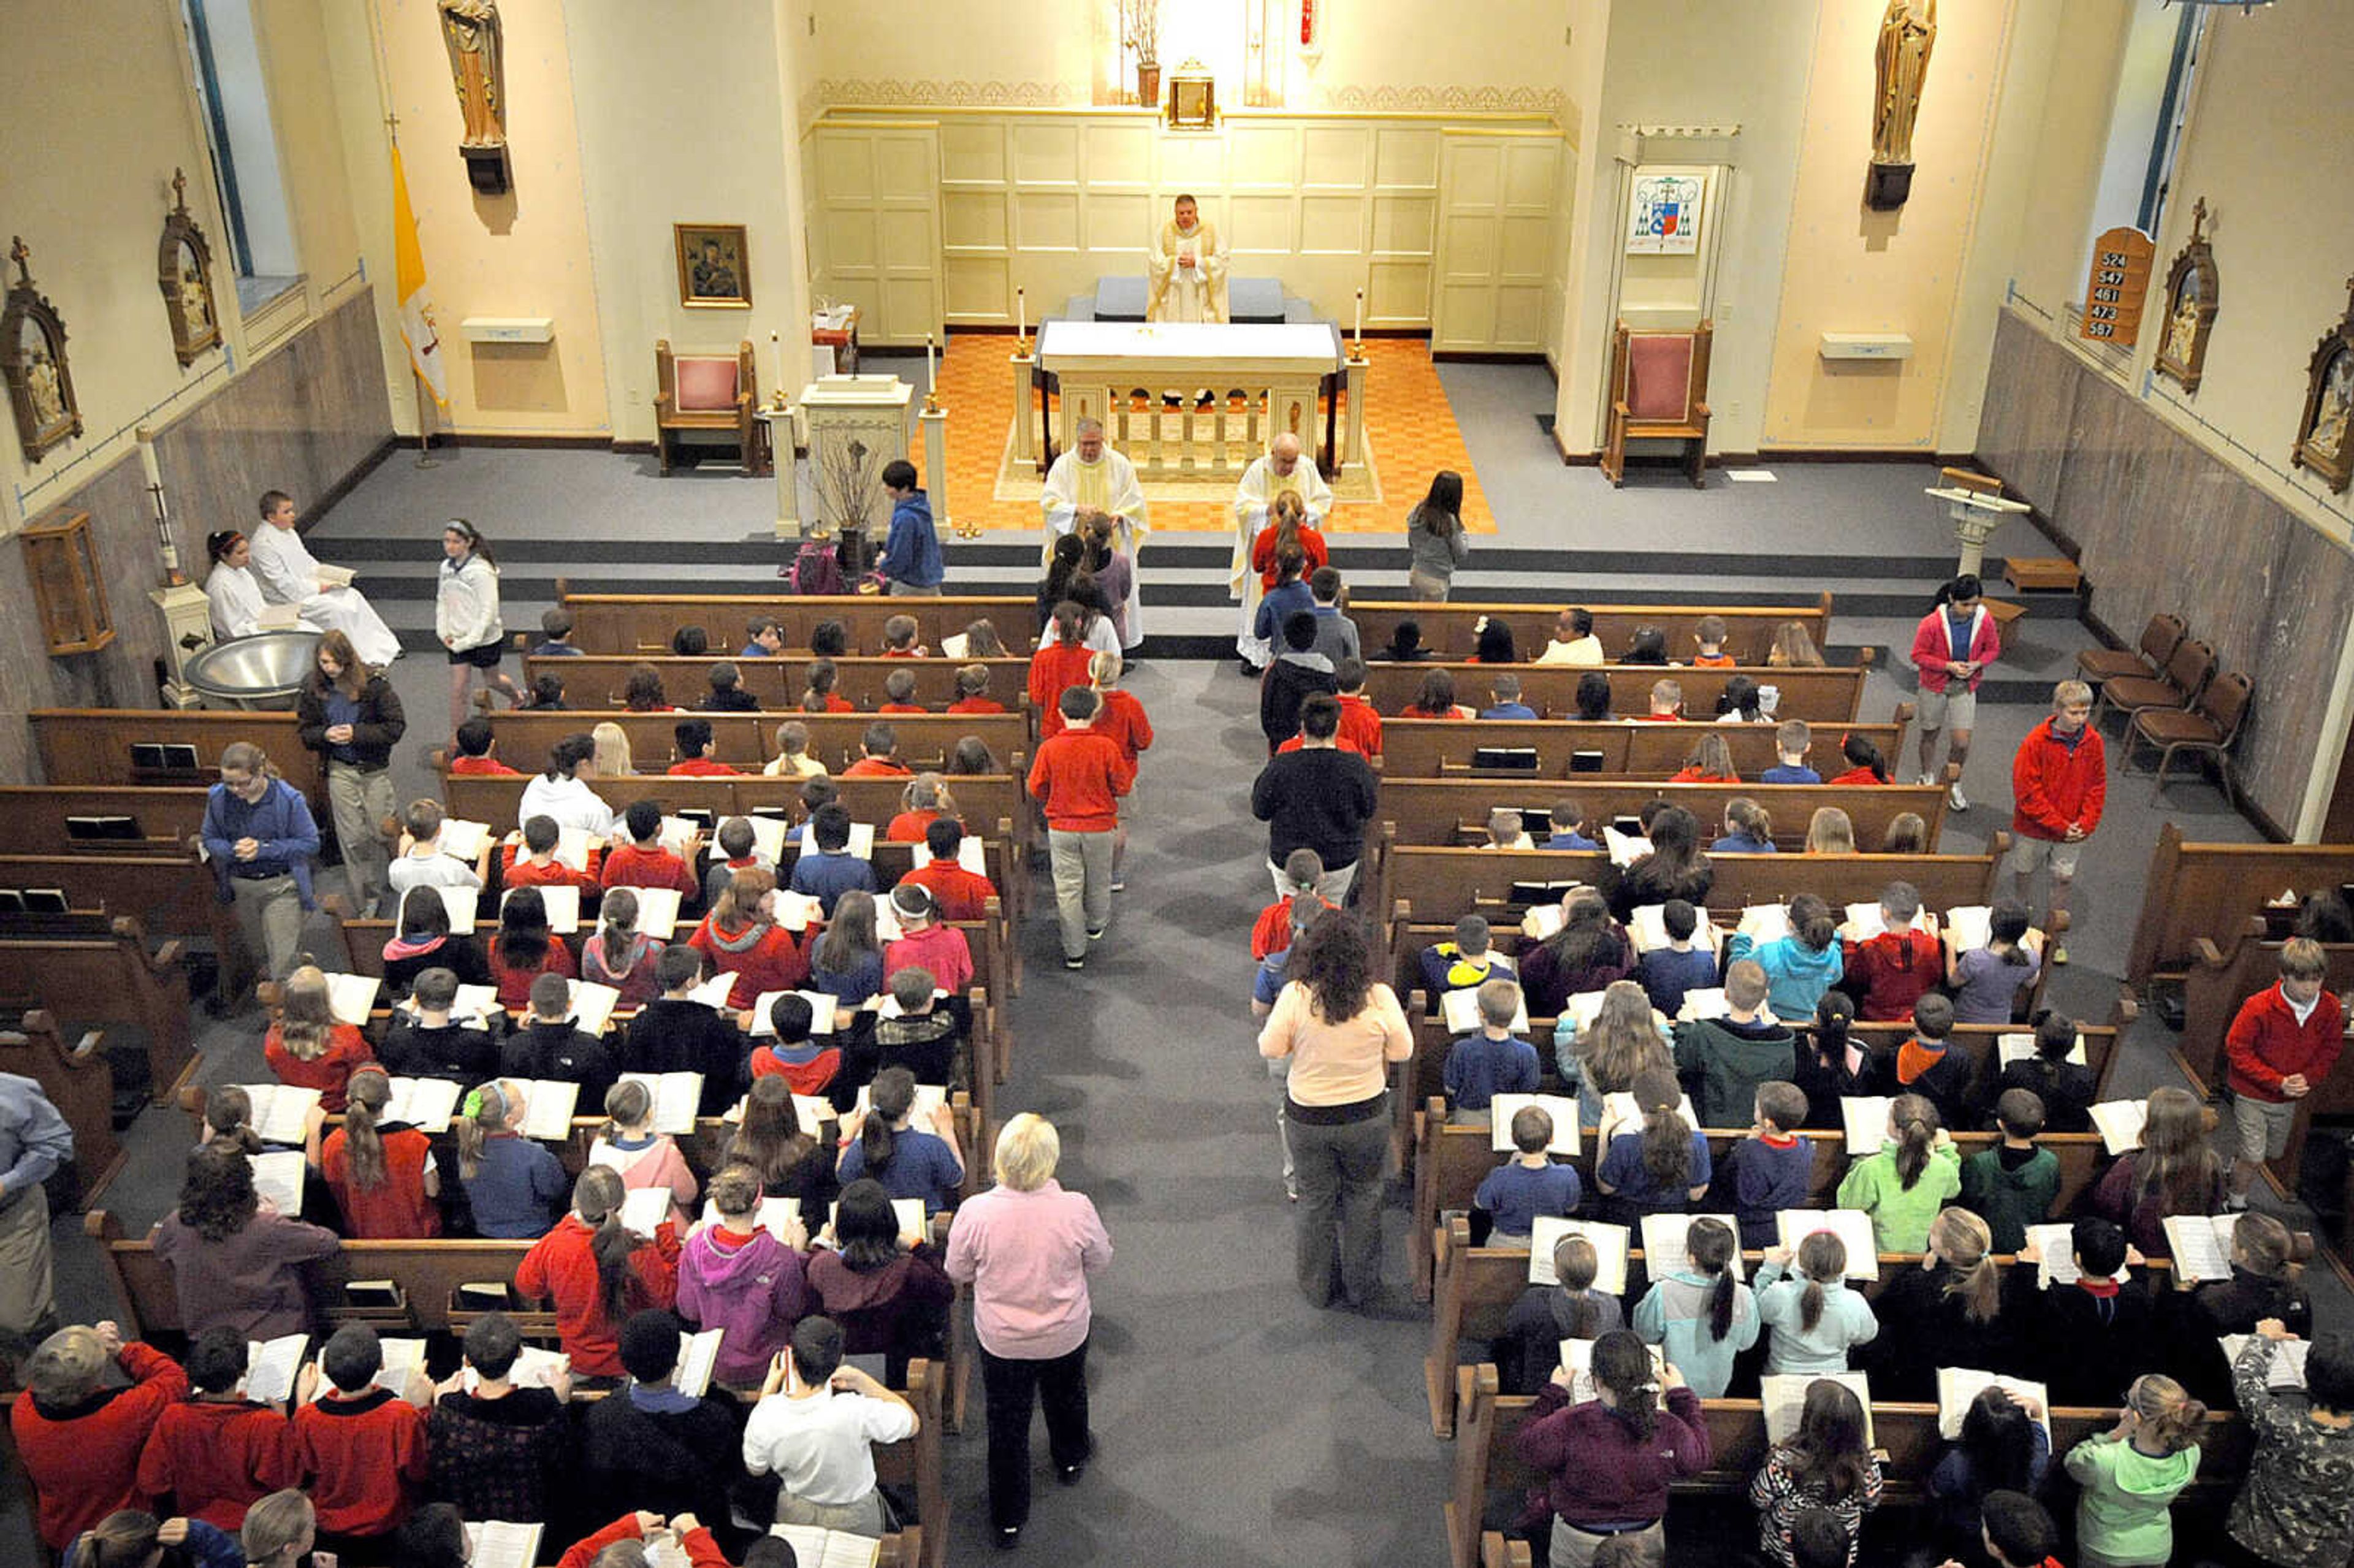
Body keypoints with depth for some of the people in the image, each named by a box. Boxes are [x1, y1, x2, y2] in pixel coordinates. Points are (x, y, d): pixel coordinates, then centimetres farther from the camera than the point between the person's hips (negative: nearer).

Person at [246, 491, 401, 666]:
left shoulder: (289, 532, 9)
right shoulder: (263, 544, -21)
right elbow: (283, 583, -23)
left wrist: (326, 575, 3)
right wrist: (317, 588, -17)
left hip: (311, 584, 9)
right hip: (290, 599, -9)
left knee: (352, 596, -3)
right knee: (338, 611, -23)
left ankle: (383, 647, 0)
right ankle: (364, 660, -16)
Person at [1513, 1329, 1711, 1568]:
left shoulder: (1569, 1425, -30)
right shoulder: (1670, 1430, -23)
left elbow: (1525, 1444, -11)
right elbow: (1699, 1458, 0)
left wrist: (1553, 1392, 0)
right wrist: (1681, 1394, 7)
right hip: (1646, 1541, 2)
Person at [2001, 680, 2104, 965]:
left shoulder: (2093, 742, -7)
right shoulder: (2037, 741, -19)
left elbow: (2097, 787, 3)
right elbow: (2027, 790, -18)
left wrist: (2086, 823, -8)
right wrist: (2058, 824, -17)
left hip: (2073, 831, 3)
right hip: (2034, 827, -3)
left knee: (2064, 879, 10)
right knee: (2023, 875, 14)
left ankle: (2051, 934, 27)